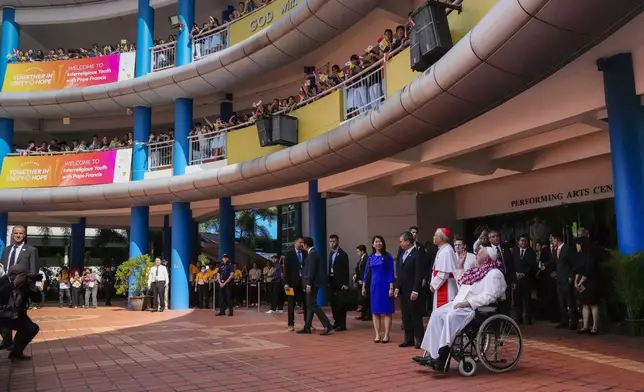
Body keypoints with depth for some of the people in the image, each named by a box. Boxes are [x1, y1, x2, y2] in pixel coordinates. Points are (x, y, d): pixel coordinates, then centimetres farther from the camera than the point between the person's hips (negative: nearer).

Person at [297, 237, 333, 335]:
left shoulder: (312, 254, -15)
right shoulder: (313, 252, 16)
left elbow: (311, 270, -21)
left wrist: (309, 284, -22)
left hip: (312, 283, -10)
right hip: (312, 283, 10)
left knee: (312, 305, -9)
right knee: (310, 305, 12)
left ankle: (327, 325, -12)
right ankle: (307, 327, 18)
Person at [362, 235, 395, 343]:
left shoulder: (387, 256, -4)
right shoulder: (371, 257, 8)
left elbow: (391, 272, -6)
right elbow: (367, 272, 11)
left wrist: (391, 288, -12)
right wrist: (364, 287, 10)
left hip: (385, 285, -4)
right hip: (374, 286, 4)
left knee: (386, 311, 0)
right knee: (375, 311, 6)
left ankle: (386, 335, 5)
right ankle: (377, 335, 12)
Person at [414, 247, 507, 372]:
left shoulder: (494, 274, -9)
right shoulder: (478, 271, 20)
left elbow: (489, 297, -21)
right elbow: (461, 282, 30)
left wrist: (467, 302, -25)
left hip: (477, 308, -9)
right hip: (463, 303, 9)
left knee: (451, 317, -32)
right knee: (437, 314, -10)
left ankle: (442, 358, -30)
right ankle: (430, 353, -16)